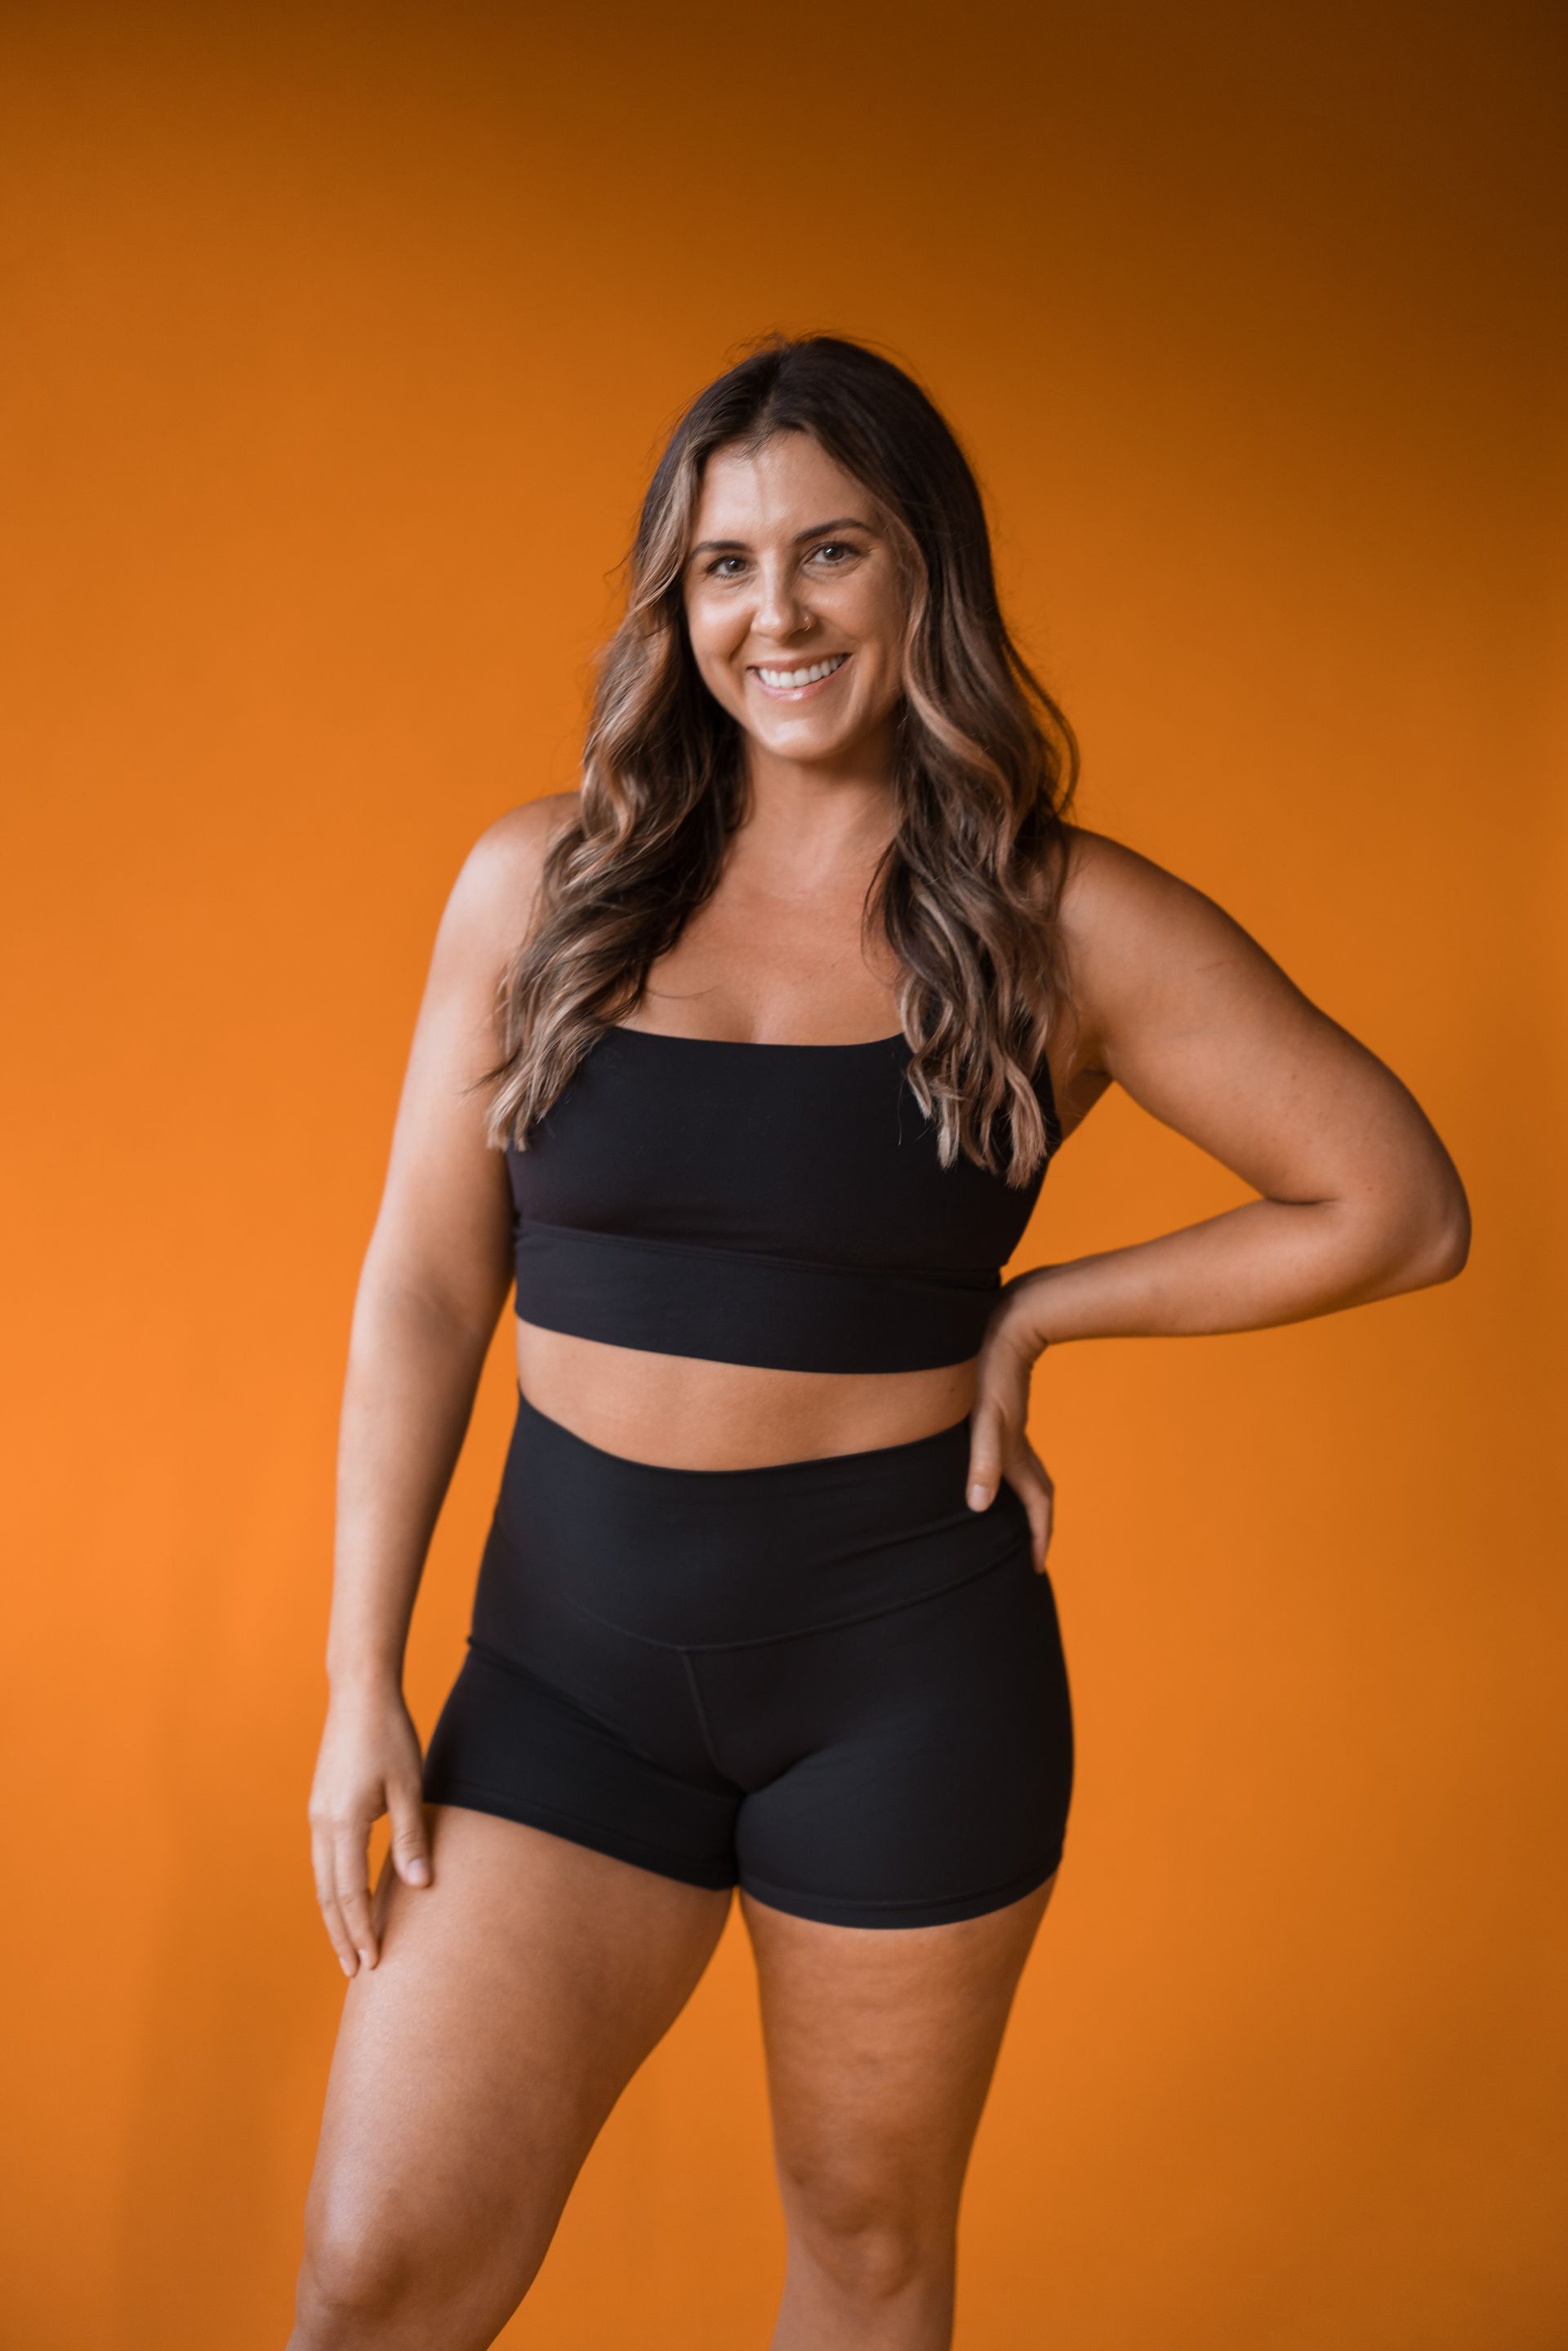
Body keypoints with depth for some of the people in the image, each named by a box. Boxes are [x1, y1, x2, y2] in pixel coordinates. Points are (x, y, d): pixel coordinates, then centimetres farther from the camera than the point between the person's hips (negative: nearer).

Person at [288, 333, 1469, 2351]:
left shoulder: (1067, 925, -5)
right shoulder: (542, 884, -1)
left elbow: (1400, 1211, -2)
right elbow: (423, 1288, 1)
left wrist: (1035, 1315, -4)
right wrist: (360, 1682, 0)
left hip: (907, 1665, -1)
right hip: (574, 1654, 1)